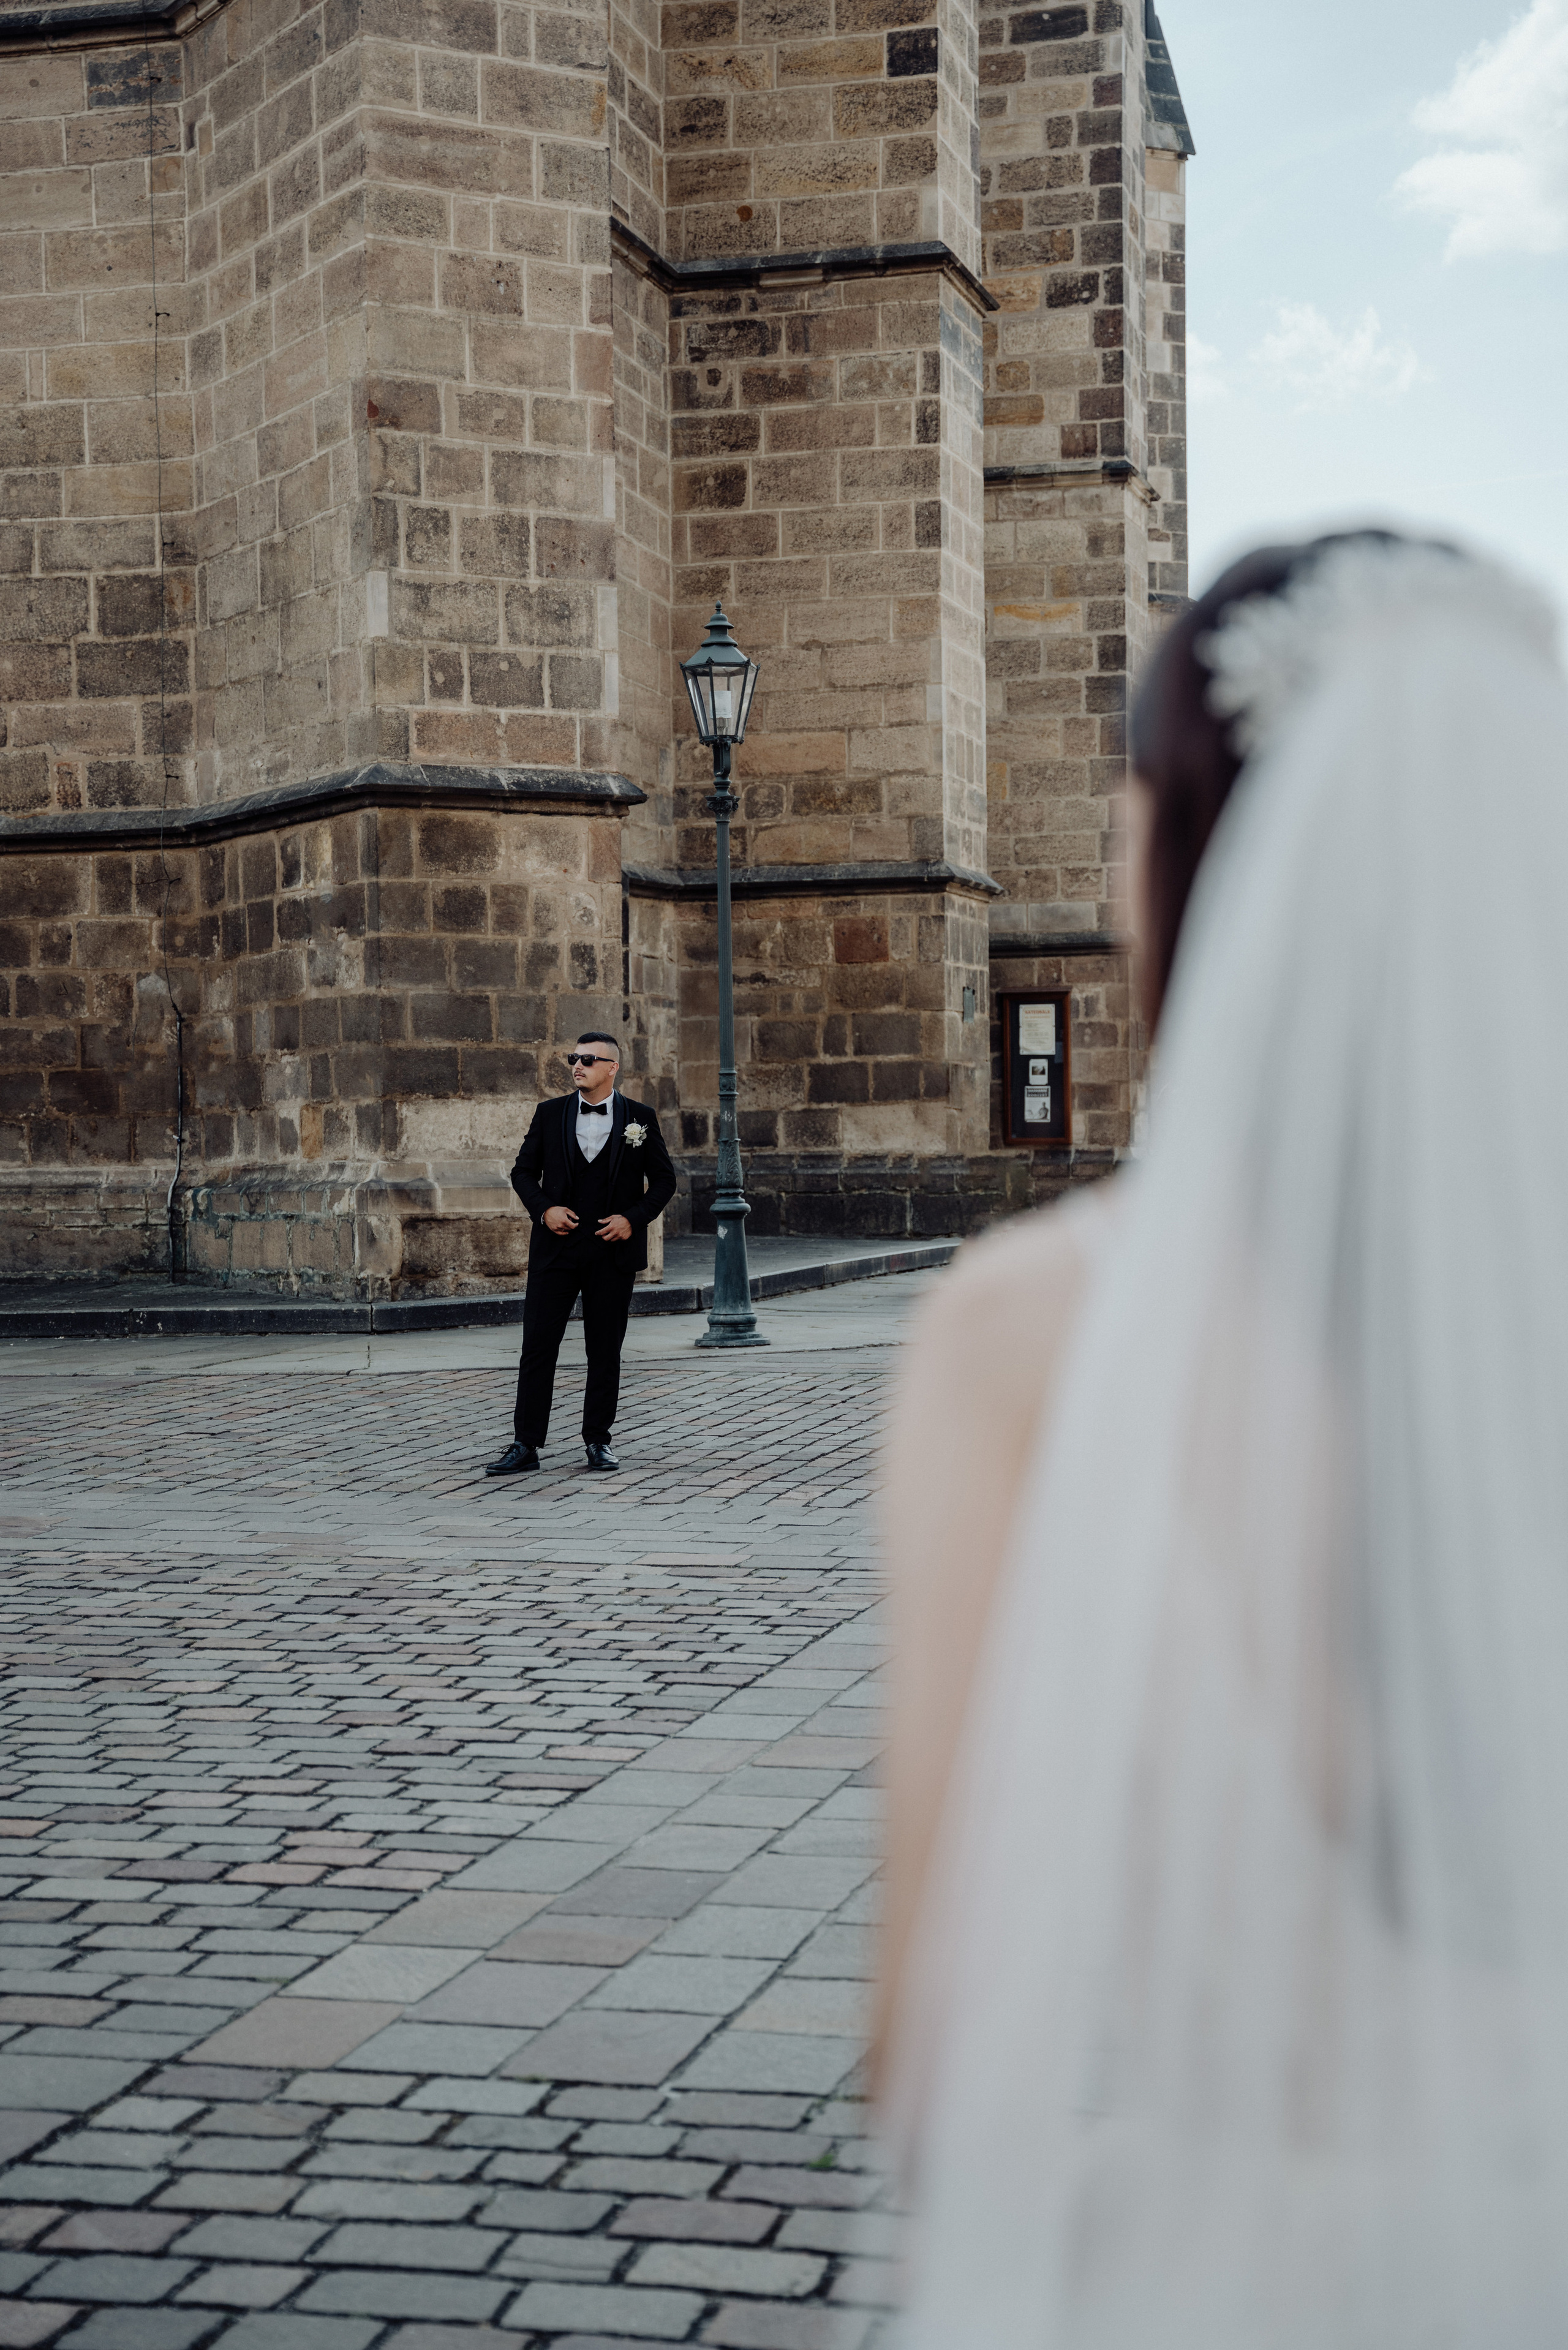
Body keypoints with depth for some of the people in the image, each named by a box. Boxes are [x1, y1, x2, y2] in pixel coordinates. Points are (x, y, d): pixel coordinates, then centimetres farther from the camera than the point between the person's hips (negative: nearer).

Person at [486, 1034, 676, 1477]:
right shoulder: (550, 1113, 6)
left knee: (605, 1351, 6)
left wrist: (634, 1218, -8)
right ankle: (525, 1447, 0)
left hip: (613, 1252, -1)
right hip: (556, 1248, 1)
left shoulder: (640, 1119, 3)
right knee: (537, 1347, -3)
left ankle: (598, 1441, 18)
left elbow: (663, 1180, 6)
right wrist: (543, 1208, -8)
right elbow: (524, 1171, 10)